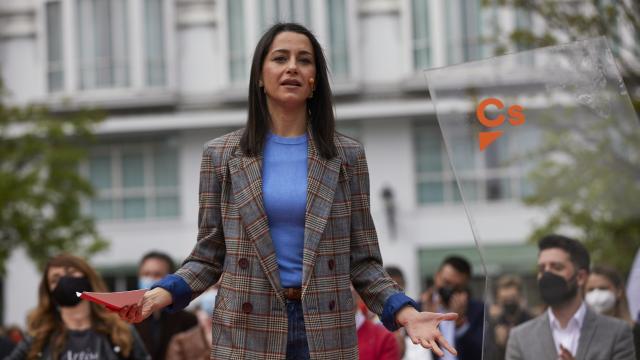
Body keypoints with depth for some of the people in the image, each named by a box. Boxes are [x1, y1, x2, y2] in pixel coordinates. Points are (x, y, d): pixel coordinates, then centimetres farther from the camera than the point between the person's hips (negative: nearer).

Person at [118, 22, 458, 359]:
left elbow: (361, 259, 5)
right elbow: (209, 256, 5)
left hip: (325, 332, 1)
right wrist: (163, 293, -12)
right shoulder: (221, 155, 4)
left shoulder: (346, 155, 5)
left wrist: (405, 313, -10)